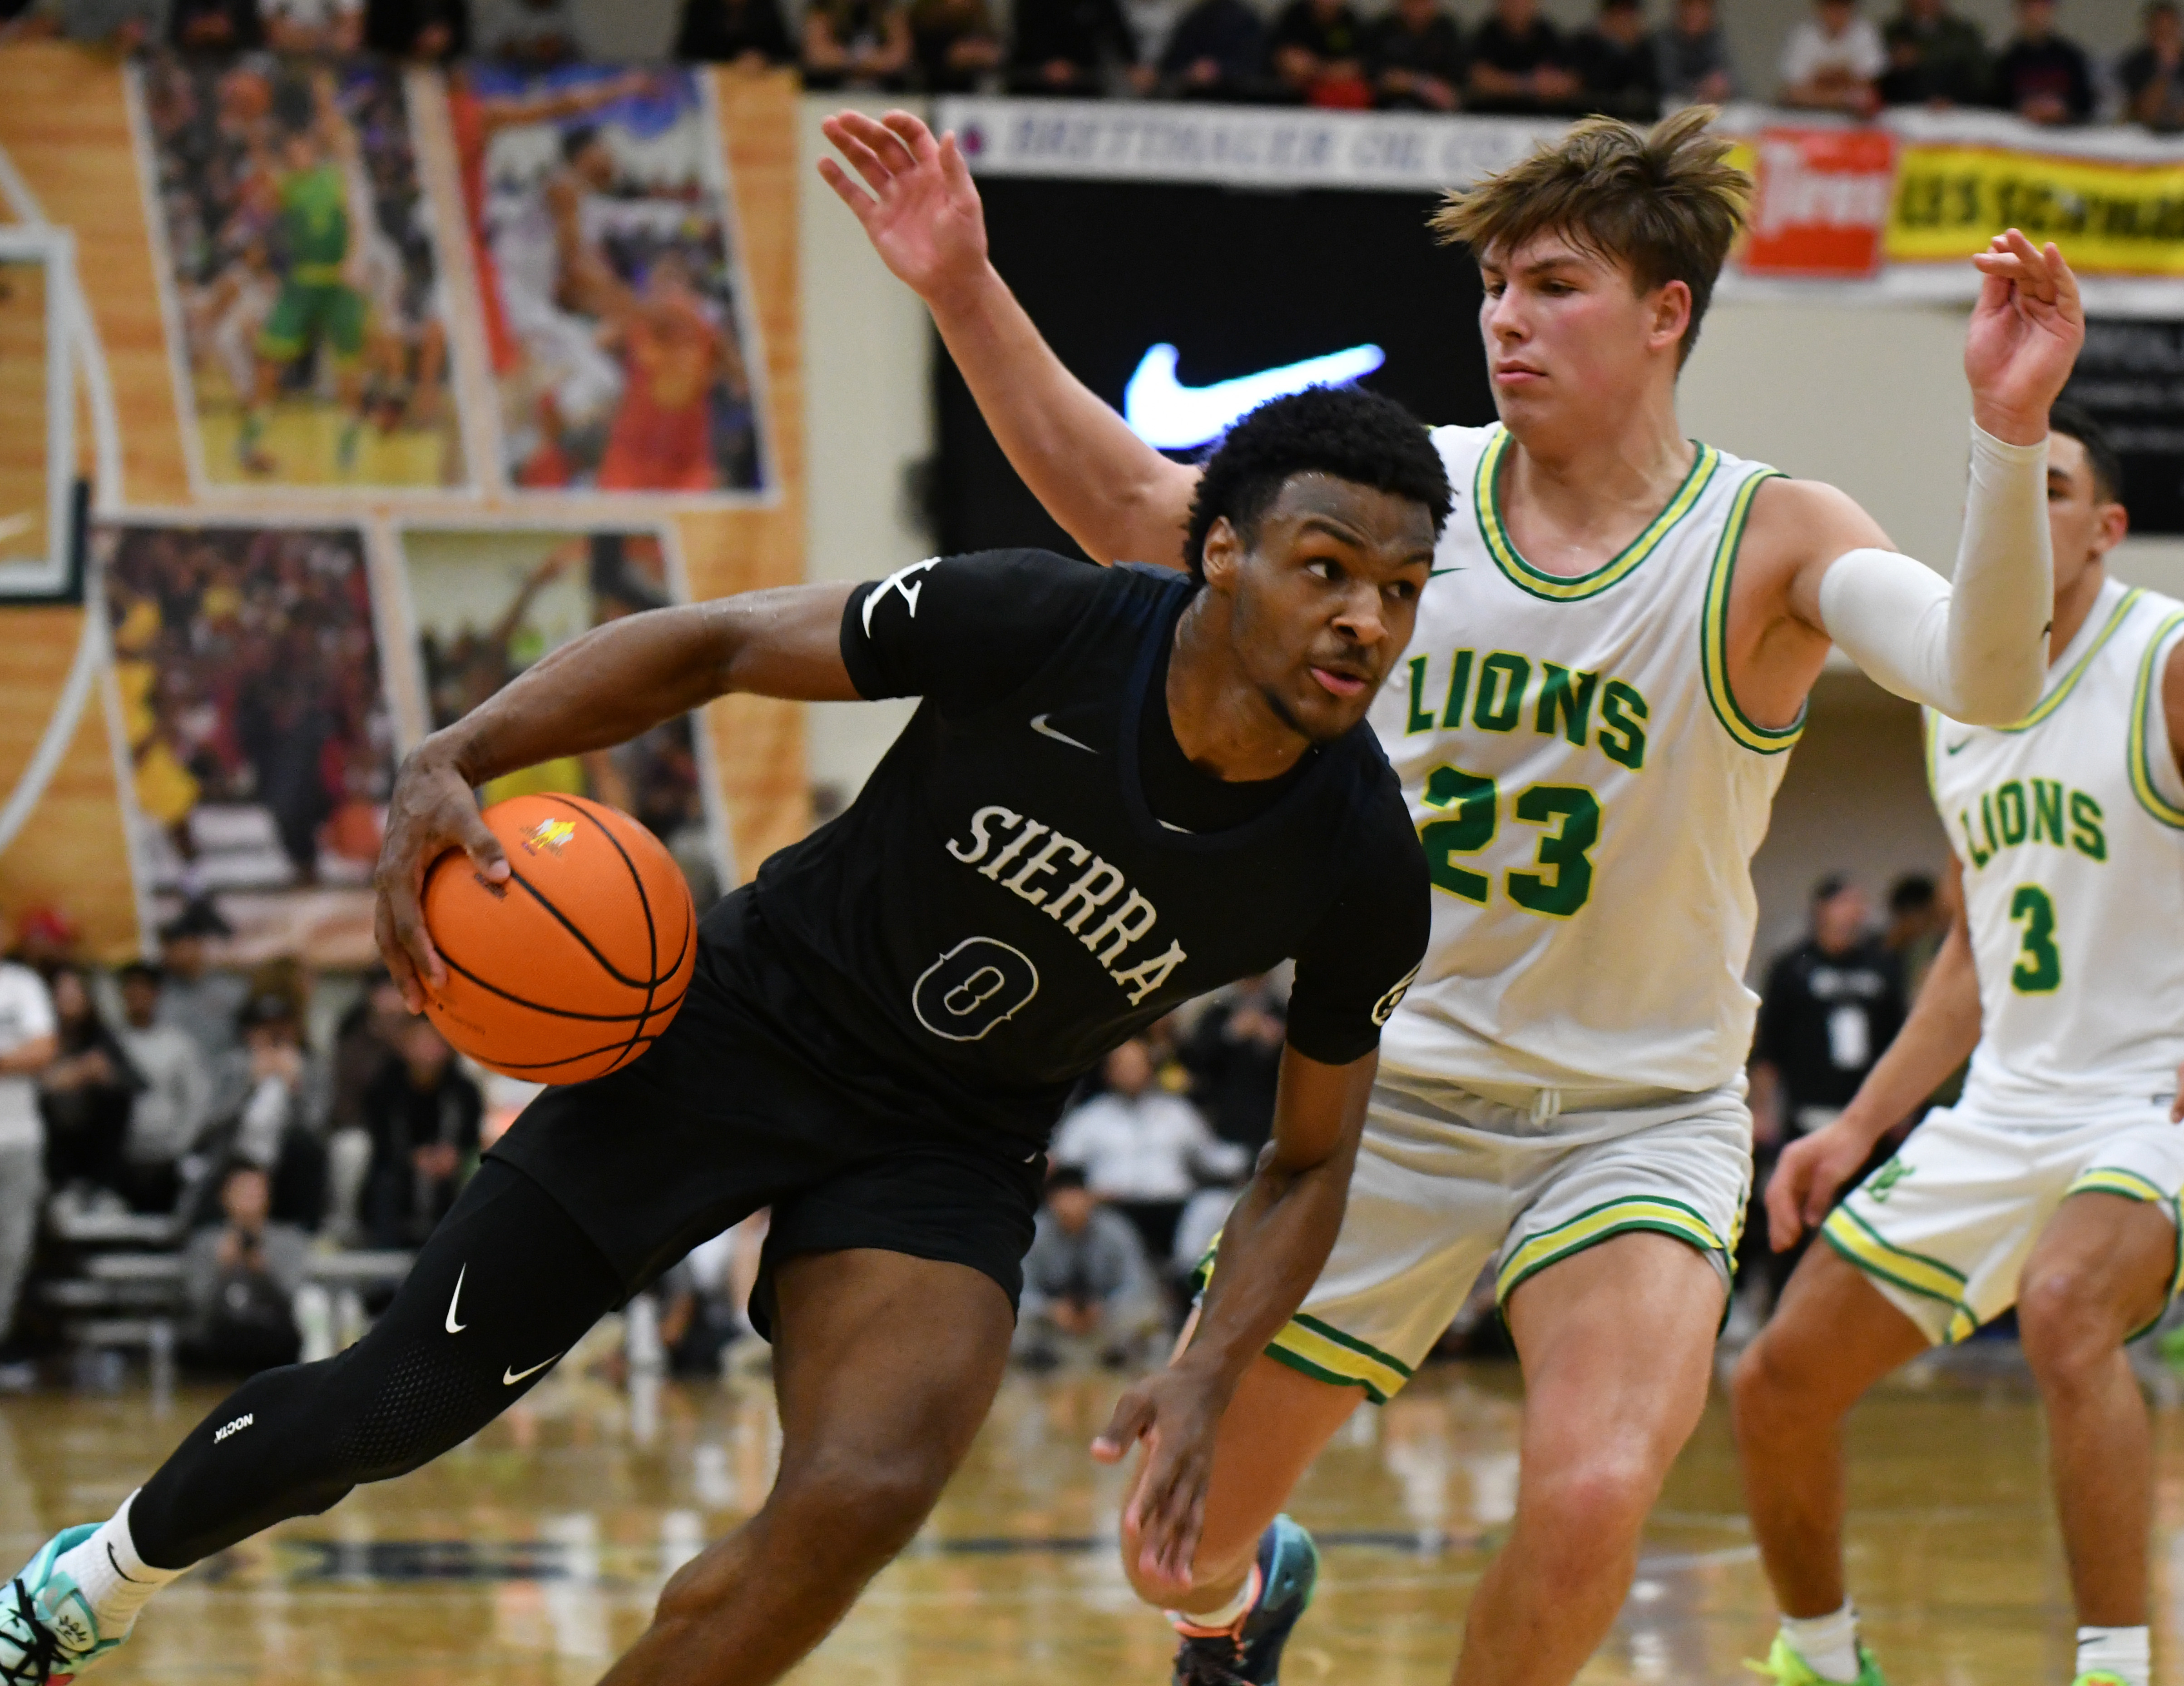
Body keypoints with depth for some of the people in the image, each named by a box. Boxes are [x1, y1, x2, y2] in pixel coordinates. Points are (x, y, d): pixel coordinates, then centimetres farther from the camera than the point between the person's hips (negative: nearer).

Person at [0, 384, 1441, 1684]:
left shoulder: (1364, 875, -18)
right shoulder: (1041, 626, -25)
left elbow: (1310, 1160, -2)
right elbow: (713, 646, -13)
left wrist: (1209, 1377, -18)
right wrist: (456, 761, -25)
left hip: (947, 1149, 1)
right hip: (747, 1025, -1)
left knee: (860, 1500, -24)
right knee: (406, 1401, 2)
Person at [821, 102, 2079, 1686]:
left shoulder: (1772, 541, -14)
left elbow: (1988, 682, -32)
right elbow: (1127, 508, 8)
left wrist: (2008, 438, -49)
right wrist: (968, 294, -3)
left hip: (1638, 1114, -4)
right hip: (1395, 1086, 4)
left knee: (1591, 1499, -30)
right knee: (1178, 1545, 10)